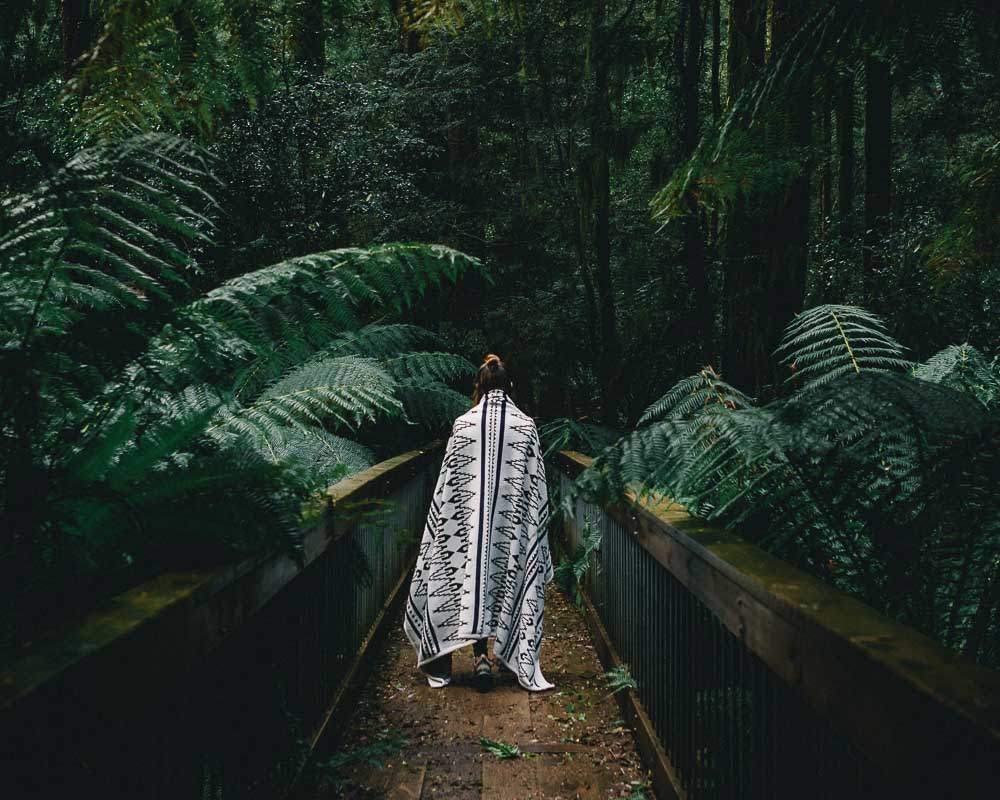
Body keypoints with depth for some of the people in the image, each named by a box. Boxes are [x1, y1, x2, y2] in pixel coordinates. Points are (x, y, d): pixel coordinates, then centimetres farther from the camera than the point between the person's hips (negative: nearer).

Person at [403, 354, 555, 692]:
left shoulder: (463, 424, -6)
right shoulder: (526, 425, -4)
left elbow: (448, 483, -4)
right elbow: (536, 486, -2)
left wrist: (443, 521, 5)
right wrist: (537, 526, 7)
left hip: (469, 516, -1)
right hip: (512, 520, 1)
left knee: (470, 575, 6)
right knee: (509, 580, 12)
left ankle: (480, 654, 0)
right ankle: (512, 654, 20)